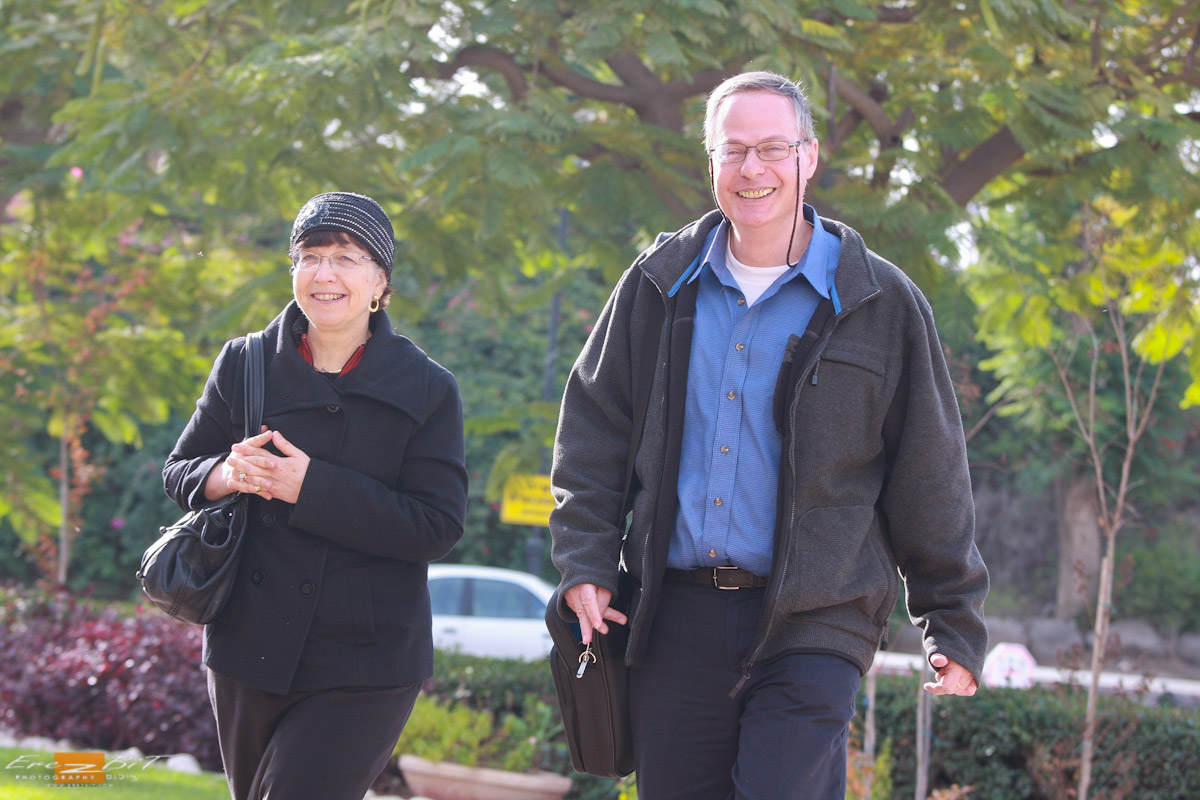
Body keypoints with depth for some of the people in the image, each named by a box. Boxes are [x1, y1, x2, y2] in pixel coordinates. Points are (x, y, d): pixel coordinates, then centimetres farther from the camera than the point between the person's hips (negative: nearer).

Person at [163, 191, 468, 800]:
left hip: (365, 667, -3)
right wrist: (229, 475, -14)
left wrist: (312, 487, -20)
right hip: (249, 649, 4)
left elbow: (438, 526, -11)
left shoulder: (426, 389, -4)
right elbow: (179, 472, 10)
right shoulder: (245, 363, 4)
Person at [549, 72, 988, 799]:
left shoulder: (881, 304, 1)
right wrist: (584, 562, 4)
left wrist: (955, 625, 5)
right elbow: (593, 430, 15)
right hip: (675, 621, 3)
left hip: (813, 628, -3)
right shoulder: (660, 287, 9)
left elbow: (930, 480, 4)